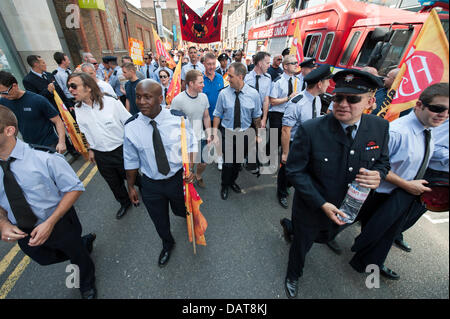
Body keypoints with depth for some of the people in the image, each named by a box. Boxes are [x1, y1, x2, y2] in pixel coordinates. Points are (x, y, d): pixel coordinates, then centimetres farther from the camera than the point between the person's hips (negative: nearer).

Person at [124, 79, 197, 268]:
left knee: (181, 211, 26)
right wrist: (130, 187, 5)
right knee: (160, 222, 22)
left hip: (178, 178, -1)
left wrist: (190, 168, -18)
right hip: (151, 184, 1)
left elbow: (191, 144, -3)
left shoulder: (178, 118, -16)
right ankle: (167, 244, 57)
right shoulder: (131, 127, -14)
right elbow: (131, 160, -3)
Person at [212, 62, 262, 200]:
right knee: (228, 162, -1)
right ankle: (224, 185, 29)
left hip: (244, 134, 2)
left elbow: (257, 117, 2)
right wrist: (215, 134, -5)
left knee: (238, 161, 16)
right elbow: (217, 115, -2)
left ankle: (232, 181, 44)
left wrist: (259, 135, 6)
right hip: (227, 133, -1)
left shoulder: (253, 94, -6)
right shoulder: (223, 93, -8)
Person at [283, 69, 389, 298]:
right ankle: (293, 277, 55)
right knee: (302, 245, 21)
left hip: (345, 210, 5)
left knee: (325, 237, 33)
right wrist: (321, 204, -23)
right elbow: (294, 170, -20)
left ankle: (290, 226, 66)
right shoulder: (310, 130, -26)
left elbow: (383, 161, 5)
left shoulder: (380, 128, -11)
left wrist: (378, 175, -20)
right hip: (311, 209, -4)